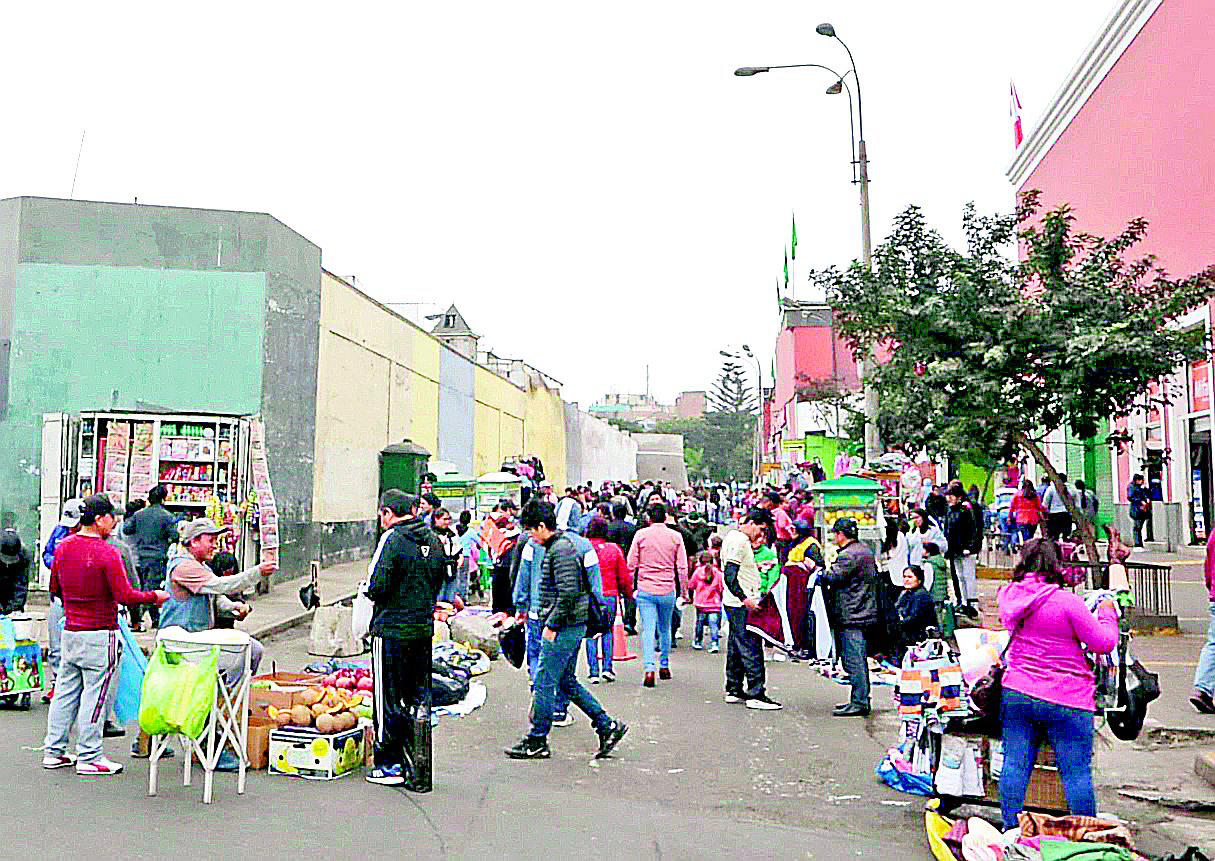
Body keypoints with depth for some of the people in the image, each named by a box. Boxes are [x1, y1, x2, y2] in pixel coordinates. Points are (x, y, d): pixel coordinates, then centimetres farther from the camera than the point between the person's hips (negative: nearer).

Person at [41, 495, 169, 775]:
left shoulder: (63, 547, 5)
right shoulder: (107, 553, -17)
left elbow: (55, 588, 17)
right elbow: (125, 596, -19)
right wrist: (154, 597, -4)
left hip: (69, 633, 7)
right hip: (100, 634, -7)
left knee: (65, 691, 15)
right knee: (94, 695, 0)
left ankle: (53, 751, 23)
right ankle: (89, 758, 7)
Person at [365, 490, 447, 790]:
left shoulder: (392, 540, -13)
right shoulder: (433, 540, 8)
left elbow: (378, 587, -18)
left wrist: (369, 591, 3)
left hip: (391, 631, -6)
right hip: (423, 629, 7)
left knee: (388, 699, 5)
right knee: (419, 699, 12)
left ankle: (390, 766, 13)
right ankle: (419, 769, 17)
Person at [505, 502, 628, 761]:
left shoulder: (560, 550, -17)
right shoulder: (560, 546, 15)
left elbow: (568, 593, -24)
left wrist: (551, 625, -18)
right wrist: (548, 621, 19)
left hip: (564, 629, -10)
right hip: (571, 627, 10)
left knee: (544, 683, -1)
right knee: (567, 682, 15)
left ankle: (536, 742, 10)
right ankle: (607, 726, 18)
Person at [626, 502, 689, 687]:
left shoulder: (641, 534, -1)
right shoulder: (675, 536, 1)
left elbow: (631, 564, 1)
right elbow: (682, 567, 2)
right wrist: (683, 589, 12)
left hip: (645, 590, -1)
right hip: (668, 590, 1)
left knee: (648, 630, -2)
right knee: (665, 629, 18)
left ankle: (650, 669, -15)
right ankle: (664, 665, 26)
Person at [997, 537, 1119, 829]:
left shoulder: (1009, 595, 0)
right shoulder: (1067, 601, -16)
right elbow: (1103, 643, -9)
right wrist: (1107, 613, 8)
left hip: (1017, 693, 5)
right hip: (1066, 700, -5)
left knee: (1015, 765, 10)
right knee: (1076, 772, 7)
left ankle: (1011, 832, 17)